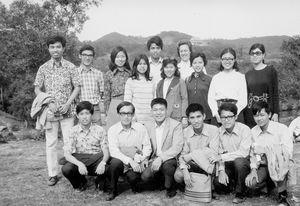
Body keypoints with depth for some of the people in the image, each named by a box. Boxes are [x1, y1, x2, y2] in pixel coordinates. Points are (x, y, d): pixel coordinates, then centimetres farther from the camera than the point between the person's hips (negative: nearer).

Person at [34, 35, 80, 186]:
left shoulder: (70, 67, 2)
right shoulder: (43, 68, 4)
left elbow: (77, 87, 2)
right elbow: (37, 89, 5)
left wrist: (68, 104, -10)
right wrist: (49, 103, -9)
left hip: (67, 110, -1)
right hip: (49, 110, 1)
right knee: (50, 143, 4)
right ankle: (53, 174, 13)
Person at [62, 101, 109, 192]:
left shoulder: (100, 130, -3)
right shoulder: (73, 131, -2)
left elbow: (106, 152, -6)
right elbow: (67, 154, -9)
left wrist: (102, 163, -29)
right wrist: (79, 164, -29)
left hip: (96, 159, -1)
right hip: (79, 160, 1)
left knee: (107, 170, -33)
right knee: (66, 169, -30)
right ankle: (80, 183, 6)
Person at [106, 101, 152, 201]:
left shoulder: (141, 128, 1)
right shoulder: (112, 130, -3)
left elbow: (147, 147, 1)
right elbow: (113, 151, -14)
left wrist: (139, 159, -17)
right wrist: (130, 161, -26)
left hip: (137, 162, 0)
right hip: (121, 160, 0)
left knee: (133, 177, -29)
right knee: (115, 162, -33)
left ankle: (134, 186, 11)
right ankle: (113, 190, -6)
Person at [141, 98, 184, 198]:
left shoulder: (176, 125, -8)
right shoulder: (148, 126, 8)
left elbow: (177, 147, -18)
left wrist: (161, 158, -28)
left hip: (170, 159, -3)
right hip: (154, 160, 4)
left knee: (166, 165, -36)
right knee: (145, 176, -22)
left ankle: (170, 188, -5)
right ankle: (159, 180, 13)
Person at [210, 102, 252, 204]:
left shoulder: (245, 129, -15)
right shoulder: (219, 131, 0)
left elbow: (243, 153, -25)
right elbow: (219, 153, 1)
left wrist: (222, 157, -28)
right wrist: (221, 170, -13)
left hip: (243, 163, -3)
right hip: (228, 165, 4)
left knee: (238, 161, -37)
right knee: (217, 183, -22)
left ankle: (240, 194, -14)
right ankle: (230, 185, 17)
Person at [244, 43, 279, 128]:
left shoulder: (270, 70, 1)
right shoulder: (248, 74, 10)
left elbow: (275, 93, -1)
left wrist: (276, 113, -7)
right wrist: (243, 114, 9)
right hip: (250, 113, 3)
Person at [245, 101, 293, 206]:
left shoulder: (281, 128, -8)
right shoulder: (253, 132, 5)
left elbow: (288, 152, -19)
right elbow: (253, 154, 7)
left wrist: (265, 149, -23)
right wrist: (253, 169, -10)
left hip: (280, 166, -3)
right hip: (263, 166, 4)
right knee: (251, 183, -25)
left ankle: (282, 195, -21)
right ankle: (269, 182, 13)